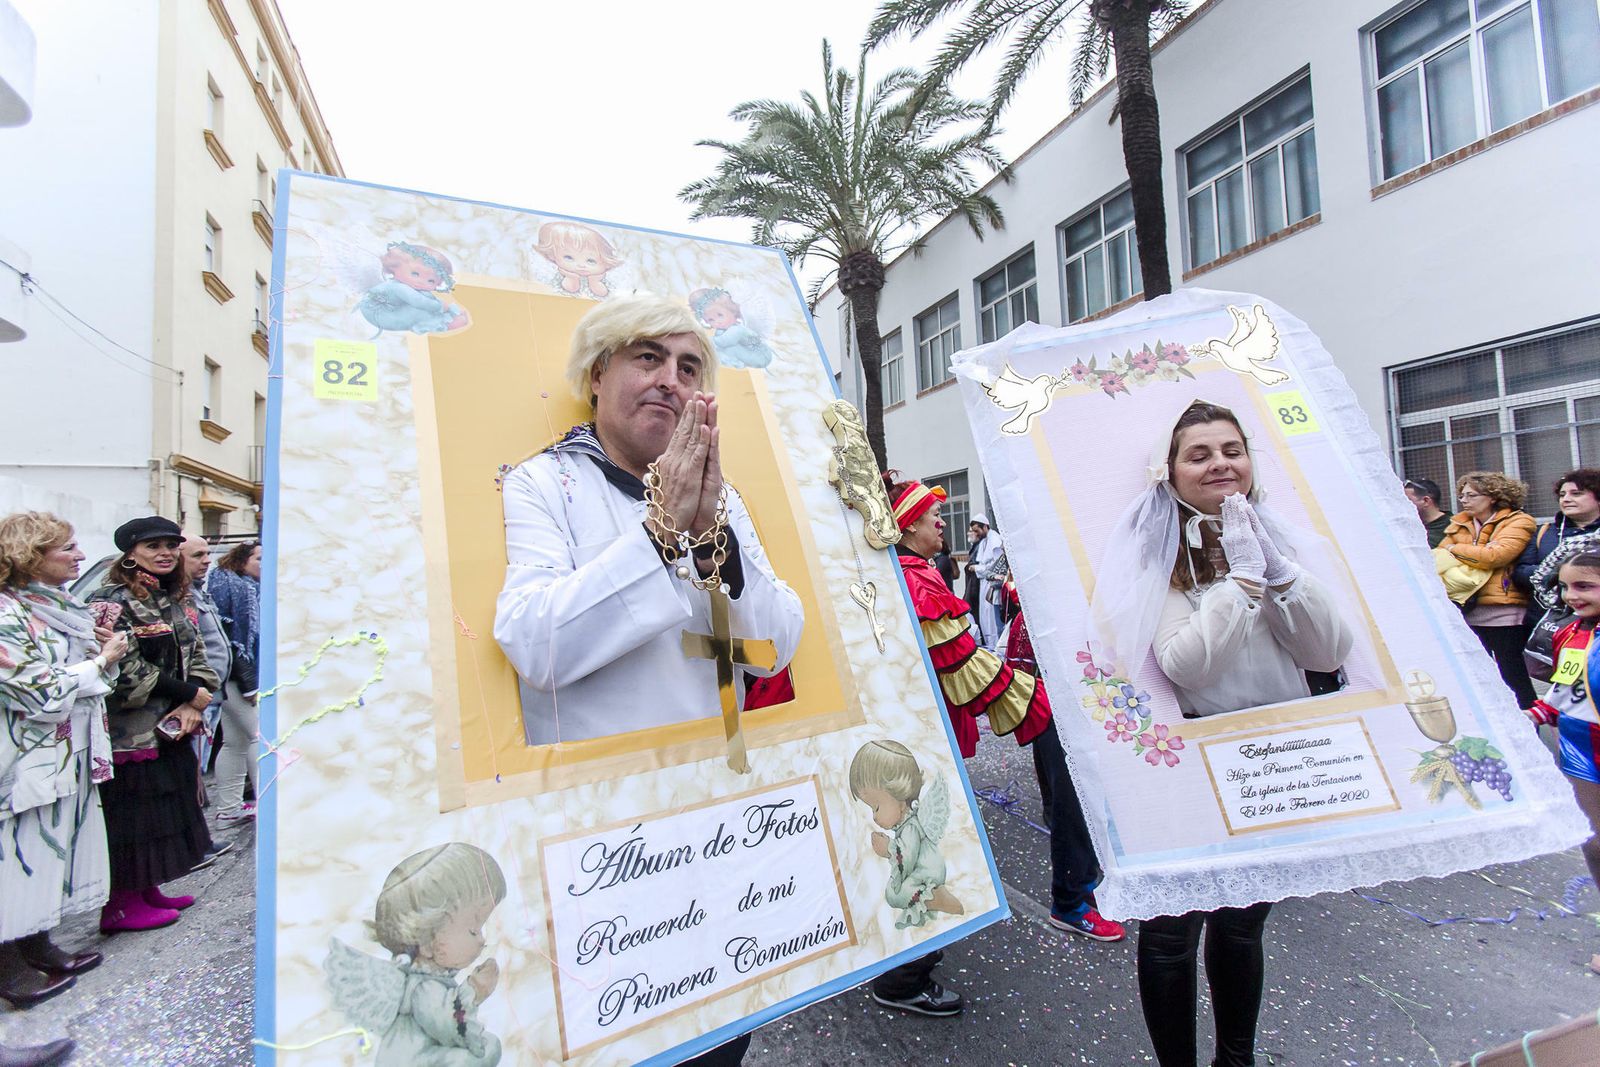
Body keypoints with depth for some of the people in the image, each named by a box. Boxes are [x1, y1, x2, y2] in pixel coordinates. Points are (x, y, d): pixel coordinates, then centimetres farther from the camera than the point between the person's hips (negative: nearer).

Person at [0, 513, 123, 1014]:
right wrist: (103, 661, -13)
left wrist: (102, 648, 0)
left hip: (67, 759, 9)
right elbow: (41, 694, -22)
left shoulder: (61, 607, 9)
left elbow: (81, 676, 20)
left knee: (48, 855, 17)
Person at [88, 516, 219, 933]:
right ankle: (120, 906, 17)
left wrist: (192, 705, -5)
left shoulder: (172, 599, 11)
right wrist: (190, 694, -14)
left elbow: (196, 657, 10)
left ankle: (148, 891, 31)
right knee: (130, 817, 3)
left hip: (170, 728, 8)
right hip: (131, 732, -8)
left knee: (165, 814, 16)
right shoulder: (113, 600, -13)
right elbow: (127, 672, -20)